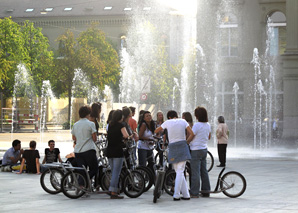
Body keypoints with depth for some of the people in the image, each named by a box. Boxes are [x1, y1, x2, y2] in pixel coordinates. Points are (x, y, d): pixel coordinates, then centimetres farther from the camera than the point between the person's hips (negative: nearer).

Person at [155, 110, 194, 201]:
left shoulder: (167, 122, 2)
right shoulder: (183, 121, 5)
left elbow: (156, 131, 13)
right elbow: (191, 134, -1)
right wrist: (186, 142, 11)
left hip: (172, 148, 0)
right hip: (182, 146, 0)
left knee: (179, 172, 7)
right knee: (180, 172, 1)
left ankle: (186, 194, 4)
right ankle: (176, 195, -4)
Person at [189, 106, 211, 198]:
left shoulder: (197, 125, -18)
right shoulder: (208, 125, 6)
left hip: (196, 150, -8)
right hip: (204, 149, 8)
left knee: (195, 172, -4)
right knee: (204, 171, 13)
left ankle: (194, 193, -3)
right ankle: (206, 191, 16)